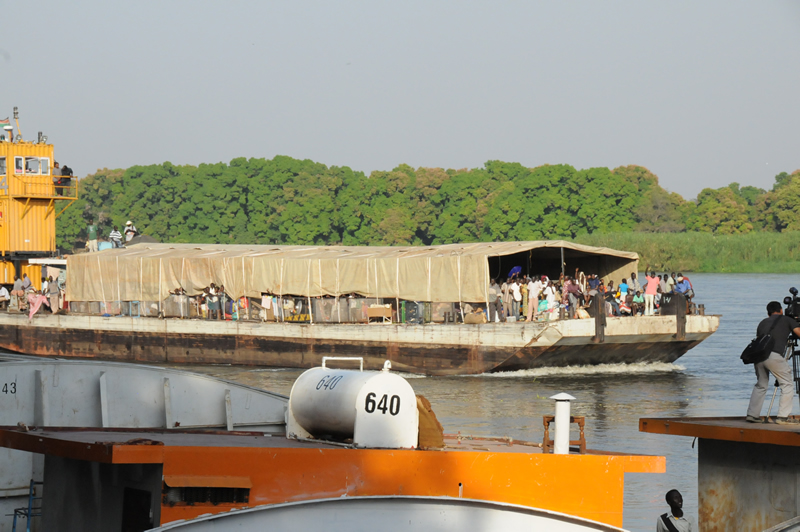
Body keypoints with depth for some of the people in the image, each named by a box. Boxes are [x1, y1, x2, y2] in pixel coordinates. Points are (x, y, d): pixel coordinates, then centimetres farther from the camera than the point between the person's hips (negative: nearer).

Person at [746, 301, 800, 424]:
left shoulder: (763, 322, 27)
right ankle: (783, 416, 0)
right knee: (787, 384, 6)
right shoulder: (787, 320, 15)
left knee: (760, 385, 22)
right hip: (774, 356, -5)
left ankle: (752, 414, 16)